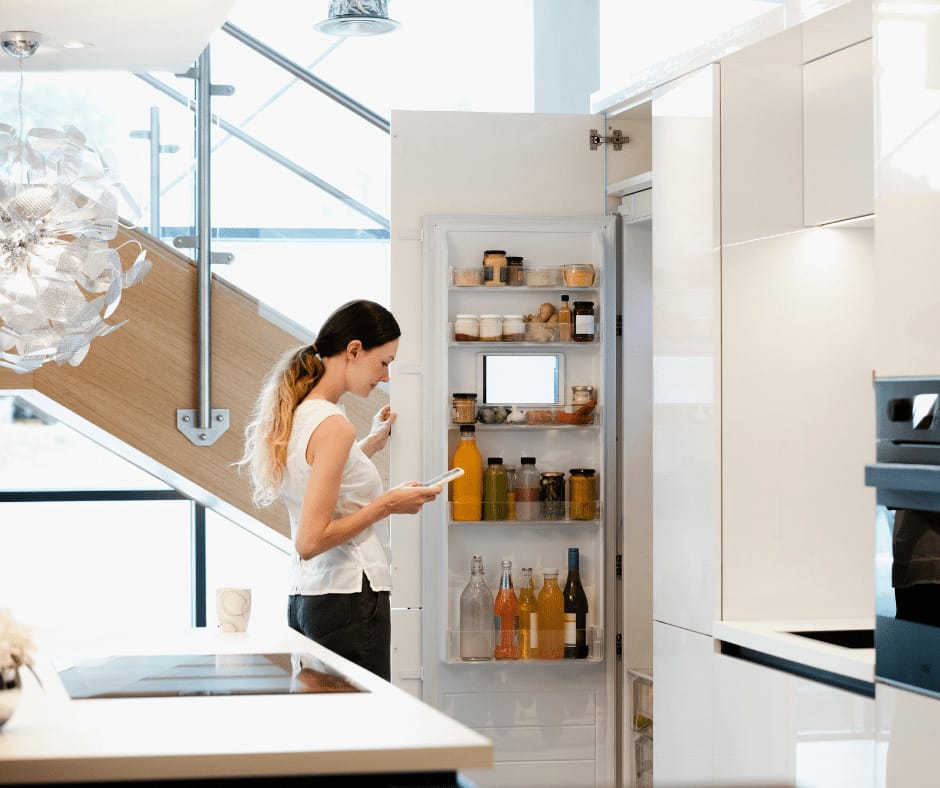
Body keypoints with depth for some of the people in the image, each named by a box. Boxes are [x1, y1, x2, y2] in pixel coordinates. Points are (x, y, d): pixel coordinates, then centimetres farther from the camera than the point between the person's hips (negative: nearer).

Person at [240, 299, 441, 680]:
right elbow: (311, 541, -19)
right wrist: (388, 504, -12)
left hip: (303, 601, 9)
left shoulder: (296, 413, 11)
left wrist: (371, 444, 25)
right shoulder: (333, 426, -15)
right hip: (349, 602, -9)